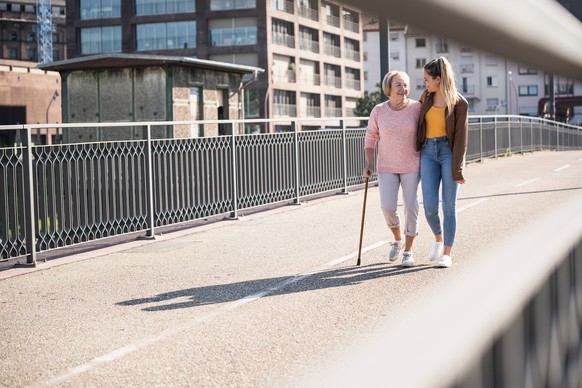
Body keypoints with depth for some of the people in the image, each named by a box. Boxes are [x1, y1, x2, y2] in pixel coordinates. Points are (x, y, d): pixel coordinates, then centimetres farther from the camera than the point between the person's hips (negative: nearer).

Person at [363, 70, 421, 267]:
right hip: (387, 167, 1)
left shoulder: (417, 107, -7)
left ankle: (408, 250, 11)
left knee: (411, 206, -3)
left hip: (412, 166, 0)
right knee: (388, 207, -9)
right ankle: (398, 239, 20)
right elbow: (371, 137, 4)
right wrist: (370, 163, -3)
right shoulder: (378, 111, -5)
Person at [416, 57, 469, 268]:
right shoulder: (426, 97, 7)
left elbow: (461, 137, -8)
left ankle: (446, 254, 3)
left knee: (449, 205, -3)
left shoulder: (459, 103, -6)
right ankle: (438, 239, 22)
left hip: (449, 152, -3)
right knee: (429, 205, -6)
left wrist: (458, 169, -12)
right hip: (428, 152, 4)